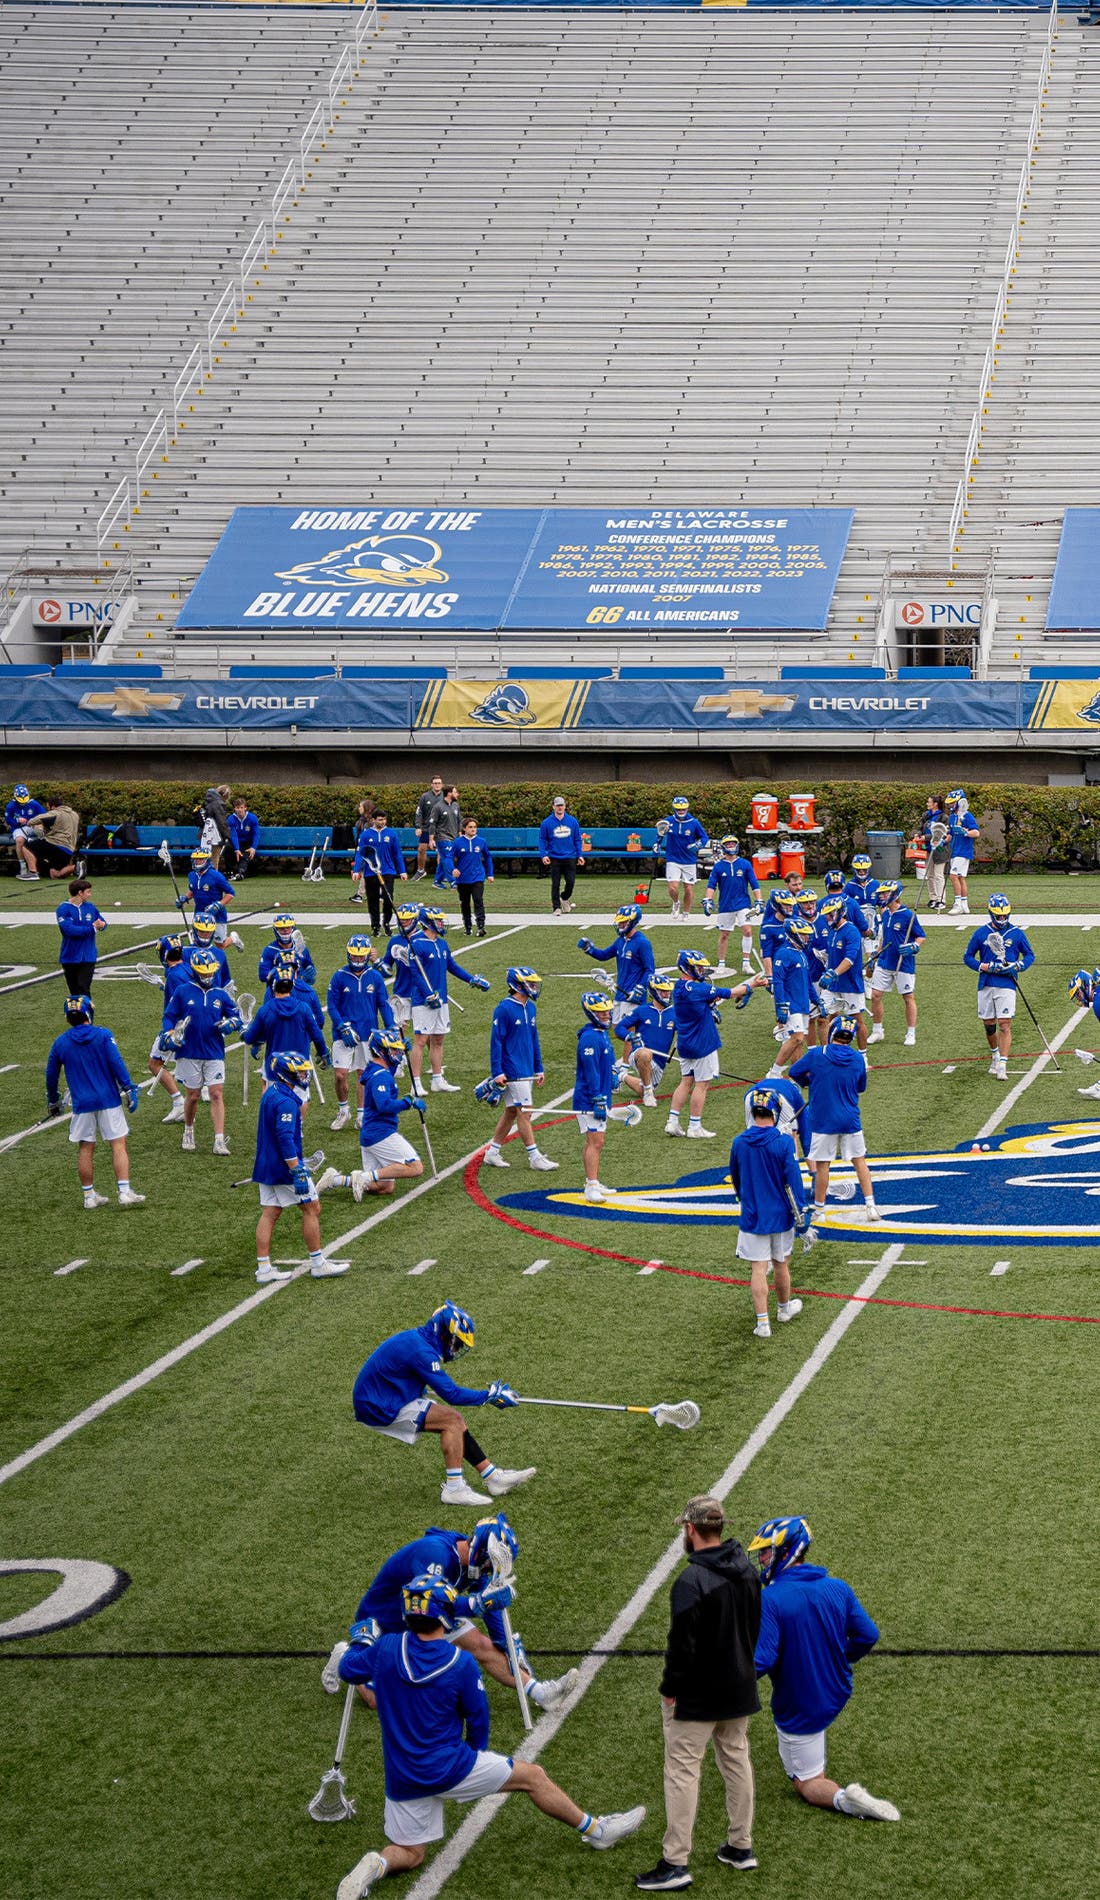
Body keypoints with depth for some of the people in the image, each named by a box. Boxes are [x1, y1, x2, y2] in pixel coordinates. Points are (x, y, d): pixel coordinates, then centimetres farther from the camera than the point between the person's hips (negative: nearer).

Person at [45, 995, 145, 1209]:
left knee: (85, 1150, 10)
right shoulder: (103, 1036, -5)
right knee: (119, 1145, 0)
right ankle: (125, 1193, -8)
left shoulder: (60, 1043, 4)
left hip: (82, 1104, 2)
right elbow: (116, 1063, -13)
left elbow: (51, 1075, 12)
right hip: (108, 1100, -2)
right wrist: (129, 1089, -10)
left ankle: (89, 1196, 13)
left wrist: (52, 1101, 25)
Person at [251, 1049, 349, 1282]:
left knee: (270, 1213, 8)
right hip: (285, 1167, -9)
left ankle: (263, 1268, 6)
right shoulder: (286, 1102, -20)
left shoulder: (269, 1095, 12)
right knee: (311, 1209, 2)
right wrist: (298, 1171, -27)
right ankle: (318, 1264, 8)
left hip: (266, 1166, 9)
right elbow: (285, 1138, -27)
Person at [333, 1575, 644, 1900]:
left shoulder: (385, 1649, -8)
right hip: (449, 1769, -4)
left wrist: (363, 1640, 33)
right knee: (533, 1776, 13)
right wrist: (476, 1756, 17)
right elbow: (478, 1719, -3)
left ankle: (376, 1865, -16)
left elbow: (347, 1670, 11)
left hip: (402, 1781, 4)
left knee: (408, 1854, 17)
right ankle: (595, 1830, 24)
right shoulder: (461, 1664, -16)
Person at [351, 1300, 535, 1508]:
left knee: (454, 1421, 9)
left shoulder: (418, 1339, 8)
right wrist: (490, 1396, -12)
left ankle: (493, 1477, 13)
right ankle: (454, 1488, -12)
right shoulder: (421, 1350, -22)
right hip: (380, 1411, -10)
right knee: (452, 1420, -13)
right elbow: (451, 1394, -21)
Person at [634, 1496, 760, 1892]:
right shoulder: (747, 1571, 2)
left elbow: (682, 1644, -22)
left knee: (683, 1771, -2)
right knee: (736, 1760, 19)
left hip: (697, 1696, -8)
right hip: (739, 1689, 8)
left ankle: (675, 1863, 0)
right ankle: (741, 1847, 29)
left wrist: (670, 1690, -10)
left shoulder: (692, 1581, -24)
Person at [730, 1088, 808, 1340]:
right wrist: (802, 1215, -7)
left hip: (752, 1216, 1)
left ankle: (762, 1323, -3)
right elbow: (794, 1182, -15)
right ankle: (784, 1309, 37)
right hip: (781, 1216, -1)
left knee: (758, 1269, 2)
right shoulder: (784, 1143, -16)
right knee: (781, 1265, 17)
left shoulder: (739, 1143, -5)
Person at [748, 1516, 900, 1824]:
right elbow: (868, 1636, 1)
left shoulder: (770, 1599, -23)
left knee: (806, 1781, 8)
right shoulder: (837, 1588, -5)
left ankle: (843, 1798, -20)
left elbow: (761, 1662, -26)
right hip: (837, 1693, 6)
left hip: (799, 1711, -6)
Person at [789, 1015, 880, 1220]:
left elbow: (794, 1073, 2)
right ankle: (870, 1205, 10)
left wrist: (811, 1082, 19)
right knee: (859, 1161, 12)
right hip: (850, 1120, 2)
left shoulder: (816, 1055, -12)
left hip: (823, 1120, -2)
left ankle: (818, 1209, 15)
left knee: (822, 1164, 6)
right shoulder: (858, 1060, -3)